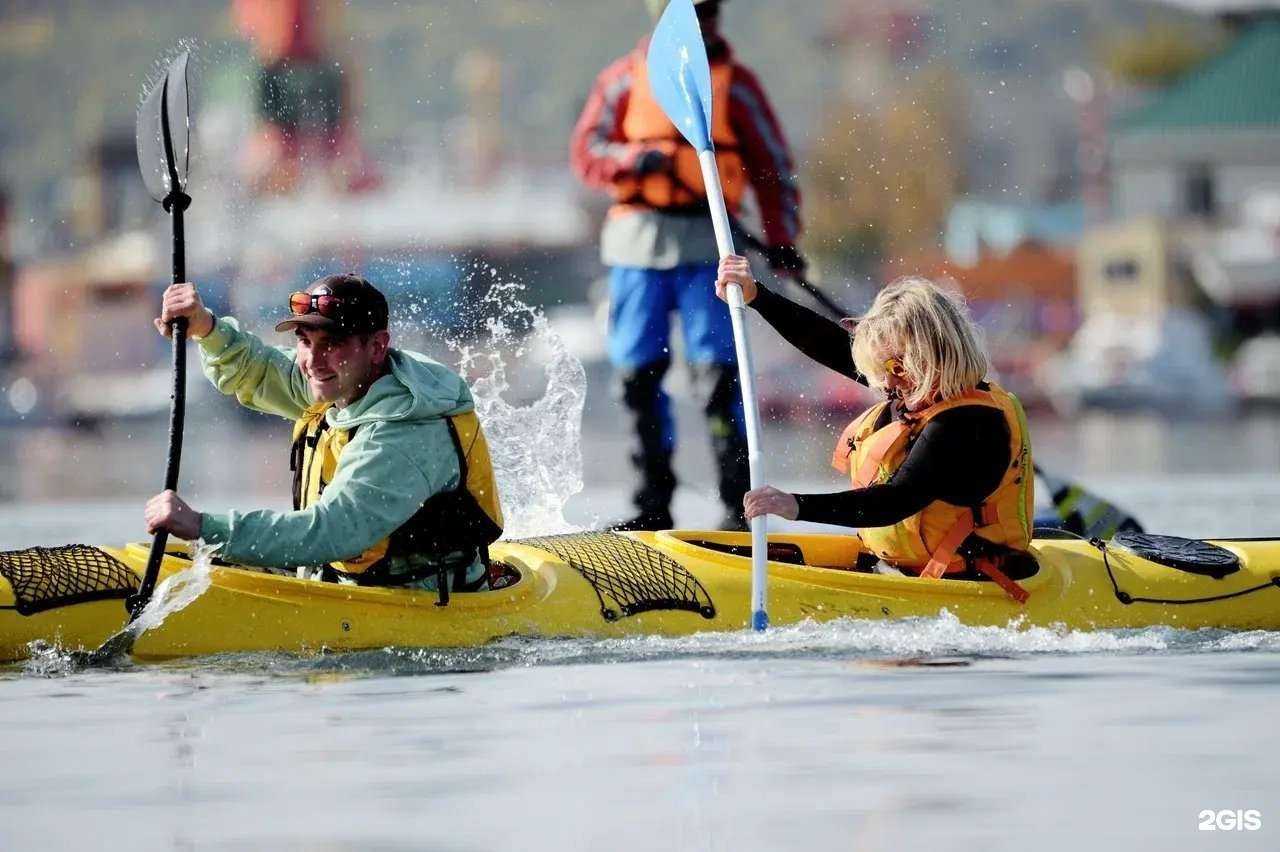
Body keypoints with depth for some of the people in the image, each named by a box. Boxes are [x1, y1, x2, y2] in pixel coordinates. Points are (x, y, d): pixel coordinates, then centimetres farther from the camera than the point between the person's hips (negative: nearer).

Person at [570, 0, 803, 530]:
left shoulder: (734, 83, 8)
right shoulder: (625, 79, 10)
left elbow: (772, 164, 10)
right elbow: (586, 150, 7)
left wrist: (782, 239, 1)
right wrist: (635, 159, -13)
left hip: (709, 245, -2)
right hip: (638, 241, 2)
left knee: (717, 369, -10)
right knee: (638, 372, 2)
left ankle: (738, 504, -8)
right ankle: (653, 504, 10)